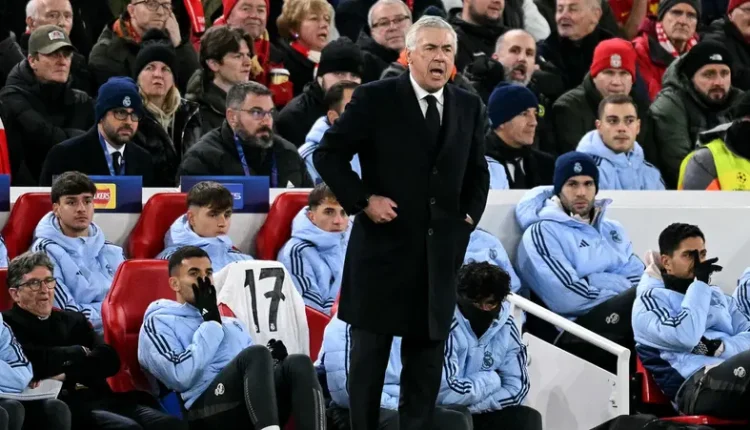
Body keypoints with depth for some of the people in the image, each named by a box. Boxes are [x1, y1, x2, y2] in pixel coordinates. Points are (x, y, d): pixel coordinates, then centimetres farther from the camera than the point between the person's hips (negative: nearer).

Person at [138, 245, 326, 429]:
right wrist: (210, 322, 1)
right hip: (209, 409, -6)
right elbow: (181, 377, -6)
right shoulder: (160, 322, 13)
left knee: (298, 364, -24)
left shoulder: (232, 324, 34)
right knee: (256, 354, -31)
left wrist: (273, 359, 4)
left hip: (257, 412, 6)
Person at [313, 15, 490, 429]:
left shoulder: (469, 107, 8)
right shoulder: (375, 98, -6)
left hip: (440, 252, 4)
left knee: (427, 355, 6)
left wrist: (470, 214, 5)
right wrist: (362, 200, -10)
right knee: (369, 353, 4)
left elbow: (478, 171, 20)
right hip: (384, 245, -4)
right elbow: (328, 154, -3)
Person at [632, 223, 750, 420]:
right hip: (696, 384, -5)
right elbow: (684, 337, -8)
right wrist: (700, 283, 2)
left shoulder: (718, 296, 30)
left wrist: (720, 346, -6)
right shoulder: (651, 298, 11)